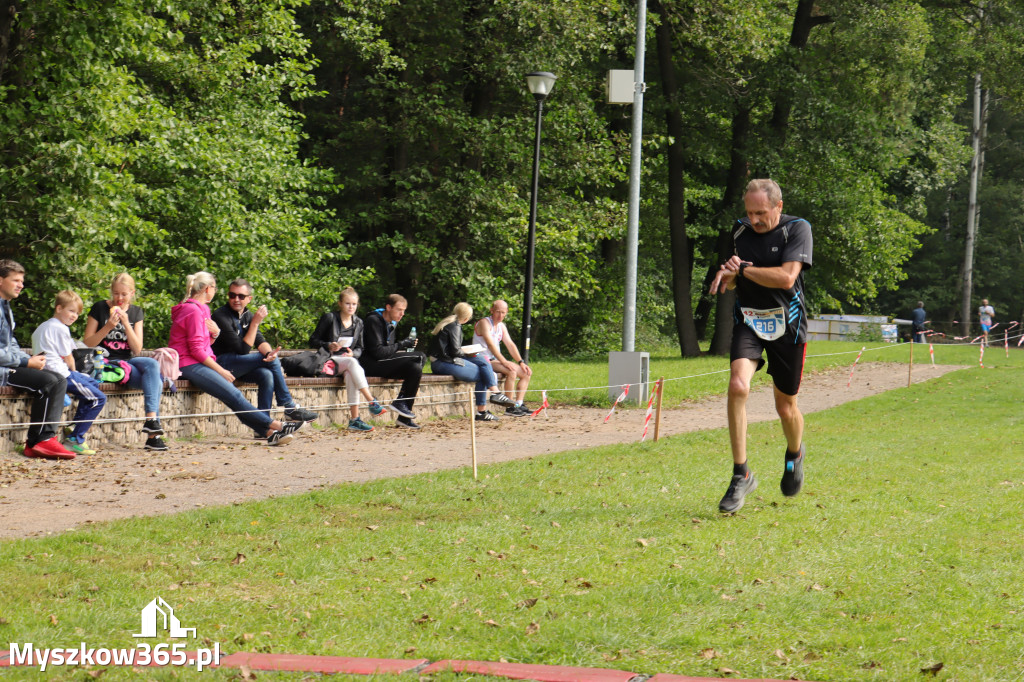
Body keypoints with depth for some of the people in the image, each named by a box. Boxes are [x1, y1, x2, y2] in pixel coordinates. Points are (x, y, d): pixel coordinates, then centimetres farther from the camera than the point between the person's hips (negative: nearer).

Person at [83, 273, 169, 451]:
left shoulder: (136, 312, 12)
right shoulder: (99, 308, 1)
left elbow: (137, 350, 2)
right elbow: (87, 343, -4)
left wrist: (126, 324, -9)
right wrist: (108, 327, -17)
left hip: (128, 361, 5)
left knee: (153, 365, -30)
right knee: (155, 380, -27)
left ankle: (152, 420, -33)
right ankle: (152, 435, -32)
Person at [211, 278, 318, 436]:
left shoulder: (247, 315, 13)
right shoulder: (221, 316, -13)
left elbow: (260, 341, -1)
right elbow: (242, 349, -17)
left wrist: (269, 352, -24)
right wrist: (255, 323, -18)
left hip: (240, 364, 7)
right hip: (221, 363, -7)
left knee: (267, 375, -22)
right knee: (272, 362, -20)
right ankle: (289, 409, -11)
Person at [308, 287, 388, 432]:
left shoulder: (358, 323, 14)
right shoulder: (329, 318, -1)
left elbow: (360, 349, 16)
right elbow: (313, 341, -2)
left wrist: (353, 353, -8)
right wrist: (329, 346, -20)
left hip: (349, 360, 3)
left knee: (350, 374, -35)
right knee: (352, 363, -36)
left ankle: (354, 419, -41)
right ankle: (372, 402, -41)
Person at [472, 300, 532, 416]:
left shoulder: (501, 326, 15)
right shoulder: (484, 323, -13)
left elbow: (510, 345, 11)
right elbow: (490, 344, -23)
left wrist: (521, 362, -2)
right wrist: (504, 362, -31)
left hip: (496, 360, 9)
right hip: (483, 361, -9)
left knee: (526, 373, 1)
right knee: (512, 371, -30)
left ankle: (519, 405, -5)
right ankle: (510, 407, -26)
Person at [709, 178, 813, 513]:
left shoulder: (797, 229, -9)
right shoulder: (740, 230, 7)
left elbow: (786, 277, -21)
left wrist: (742, 269, -15)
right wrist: (727, 277, -5)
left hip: (786, 324, -3)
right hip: (748, 321, 3)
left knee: (786, 407, 6)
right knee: (738, 386, -23)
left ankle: (794, 453, 43)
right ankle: (741, 475, -16)